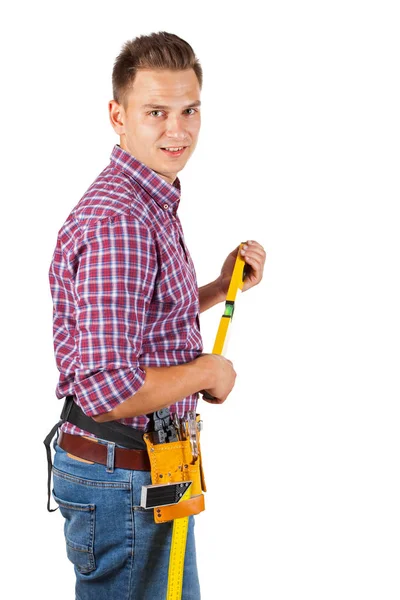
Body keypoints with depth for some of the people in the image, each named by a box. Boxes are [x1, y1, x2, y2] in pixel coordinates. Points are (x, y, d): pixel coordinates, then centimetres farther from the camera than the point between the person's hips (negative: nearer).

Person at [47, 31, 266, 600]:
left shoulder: (153, 205, 9)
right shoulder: (116, 222, -25)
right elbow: (107, 390, -31)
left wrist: (221, 288, 8)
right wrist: (208, 370, -16)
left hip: (153, 466, 10)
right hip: (122, 480, -10)